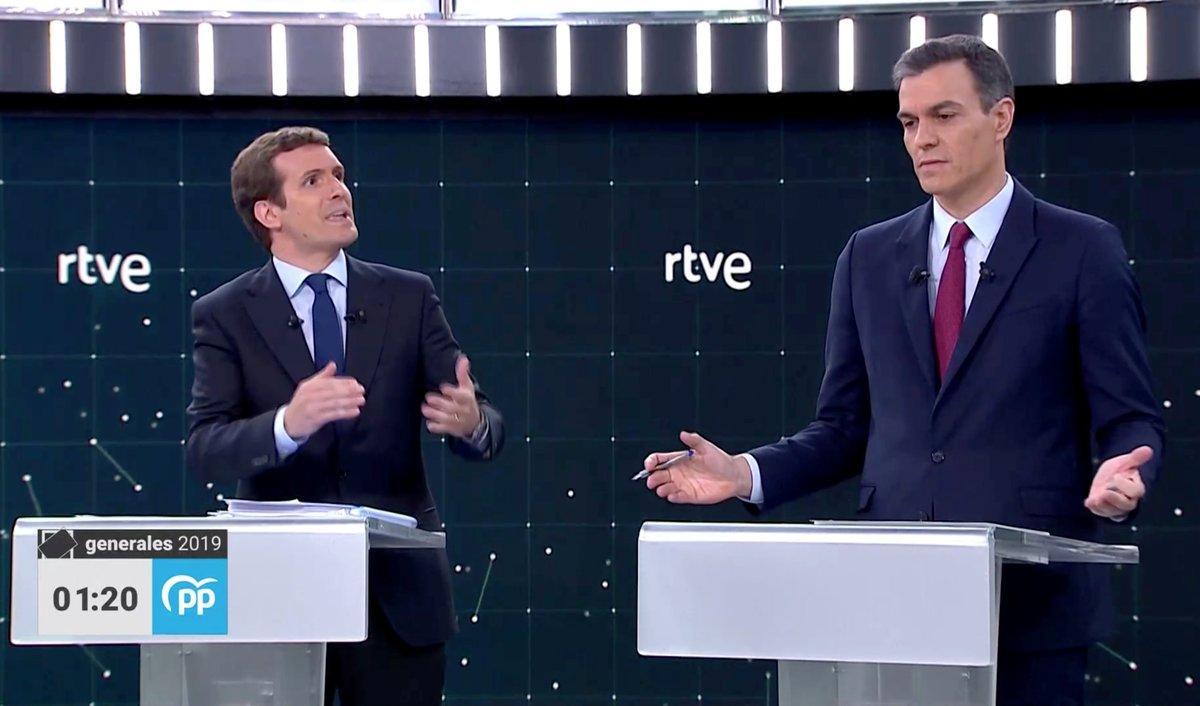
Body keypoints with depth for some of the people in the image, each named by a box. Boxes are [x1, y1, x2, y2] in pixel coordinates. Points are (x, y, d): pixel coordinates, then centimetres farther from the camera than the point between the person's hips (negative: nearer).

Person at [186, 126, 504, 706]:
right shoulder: (224, 315, 2)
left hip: (397, 589, 1)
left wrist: (471, 423, -24)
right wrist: (287, 425, -31)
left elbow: (486, 426, 2)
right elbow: (205, 450, -11)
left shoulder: (409, 299, 7)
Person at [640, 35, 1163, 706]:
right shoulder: (871, 258, 14)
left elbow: (1131, 421, 0)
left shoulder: (1085, 251, 2)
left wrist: (1119, 474, -22)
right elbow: (846, 427, 15)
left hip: (1034, 600, -3)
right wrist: (745, 473, -1)